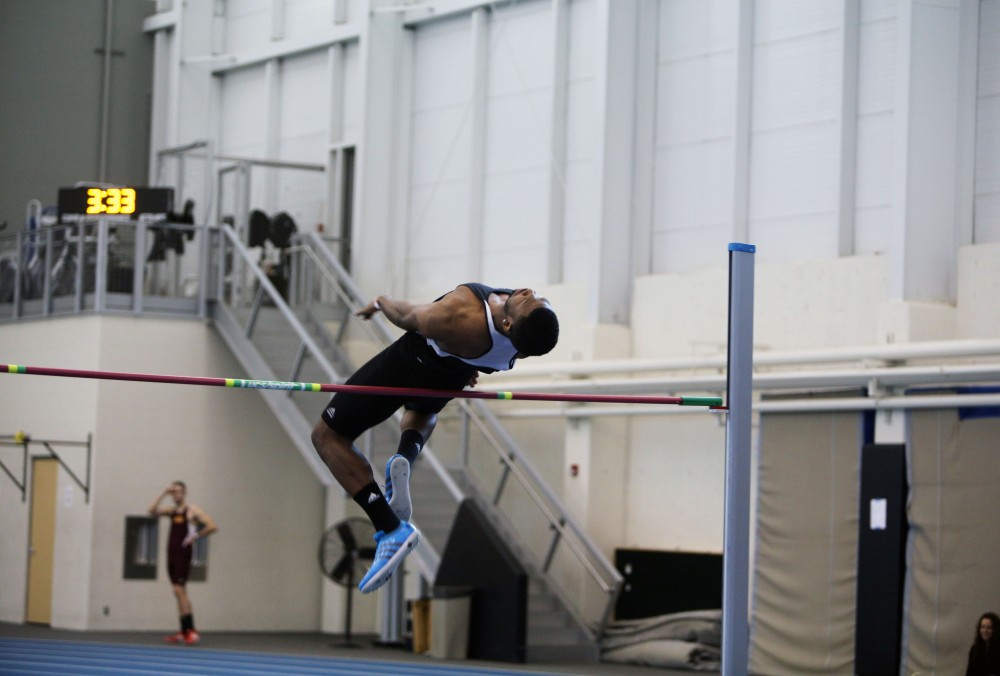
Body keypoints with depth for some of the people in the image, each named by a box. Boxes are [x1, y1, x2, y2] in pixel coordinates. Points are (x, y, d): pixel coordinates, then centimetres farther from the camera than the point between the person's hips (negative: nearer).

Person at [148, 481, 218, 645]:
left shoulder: (192, 510, -4)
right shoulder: (171, 510, 14)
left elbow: (212, 526, -11)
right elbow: (153, 511, 0)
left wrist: (196, 536, -11)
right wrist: (164, 494, -2)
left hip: (183, 553, -7)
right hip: (171, 553, 7)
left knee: (179, 590, -14)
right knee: (180, 592, 8)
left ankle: (191, 630, -14)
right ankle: (184, 632, 11)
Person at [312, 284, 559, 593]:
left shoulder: (456, 318, -45)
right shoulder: (541, 320, -30)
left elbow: (406, 316, -21)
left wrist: (382, 301, 3)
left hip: (407, 363, -6)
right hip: (452, 379, 6)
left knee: (327, 436, 9)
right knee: (423, 411, 42)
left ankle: (390, 529, -6)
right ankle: (406, 457, 6)